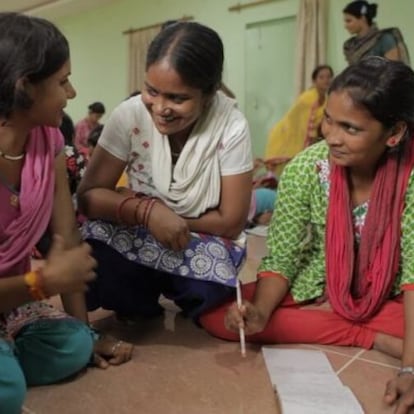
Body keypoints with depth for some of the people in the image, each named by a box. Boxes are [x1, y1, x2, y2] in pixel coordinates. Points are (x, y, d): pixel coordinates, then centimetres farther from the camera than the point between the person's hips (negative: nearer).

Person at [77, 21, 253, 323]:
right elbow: (89, 196, -15)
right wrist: (146, 211, -33)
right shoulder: (130, 115, -17)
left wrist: (148, 210, -16)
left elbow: (231, 223, -15)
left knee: (205, 289, -33)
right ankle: (139, 307, 5)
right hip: (139, 240, 1)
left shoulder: (232, 128, -21)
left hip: (204, 244, -1)